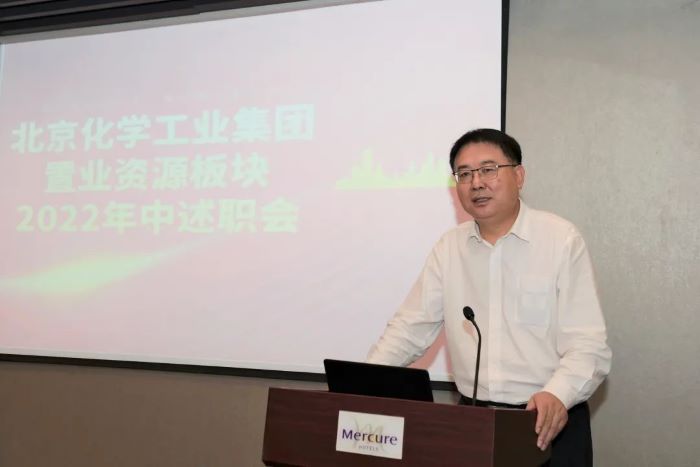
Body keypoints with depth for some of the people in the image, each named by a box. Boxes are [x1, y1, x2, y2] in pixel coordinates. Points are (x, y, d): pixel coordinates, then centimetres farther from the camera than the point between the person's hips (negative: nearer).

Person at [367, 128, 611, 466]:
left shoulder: (561, 239, -8)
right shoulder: (449, 248, 5)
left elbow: (588, 345, -12)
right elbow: (410, 328, 4)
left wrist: (557, 395, -29)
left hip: (549, 424, -3)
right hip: (471, 418, 3)